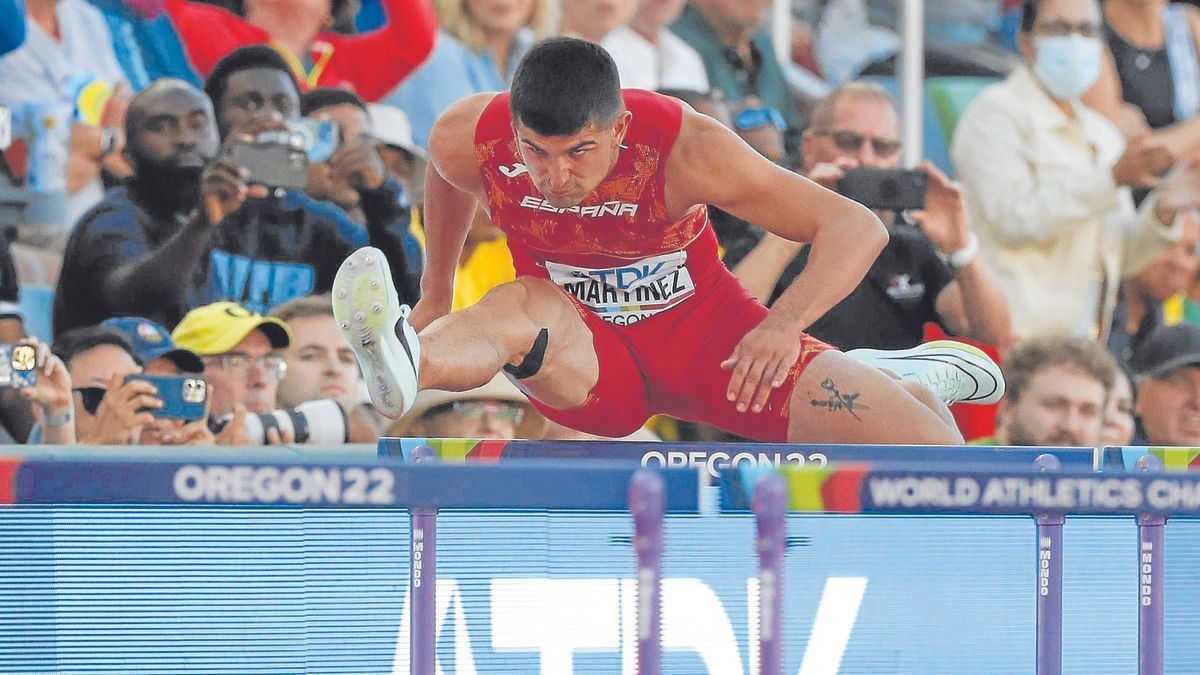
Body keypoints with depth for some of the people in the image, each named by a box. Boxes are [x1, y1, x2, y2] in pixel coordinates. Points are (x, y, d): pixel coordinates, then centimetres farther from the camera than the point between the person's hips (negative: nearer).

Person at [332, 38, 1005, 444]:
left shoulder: (681, 147, -28)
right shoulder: (468, 140, -20)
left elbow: (858, 228, -27)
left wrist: (784, 326, -43)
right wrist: (437, 297, 21)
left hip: (703, 331, -1)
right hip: (585, 359, 1)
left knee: (932, 456, -14)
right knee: (525, 306, -38)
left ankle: (902, 377, 25)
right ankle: (408, 362, -74)